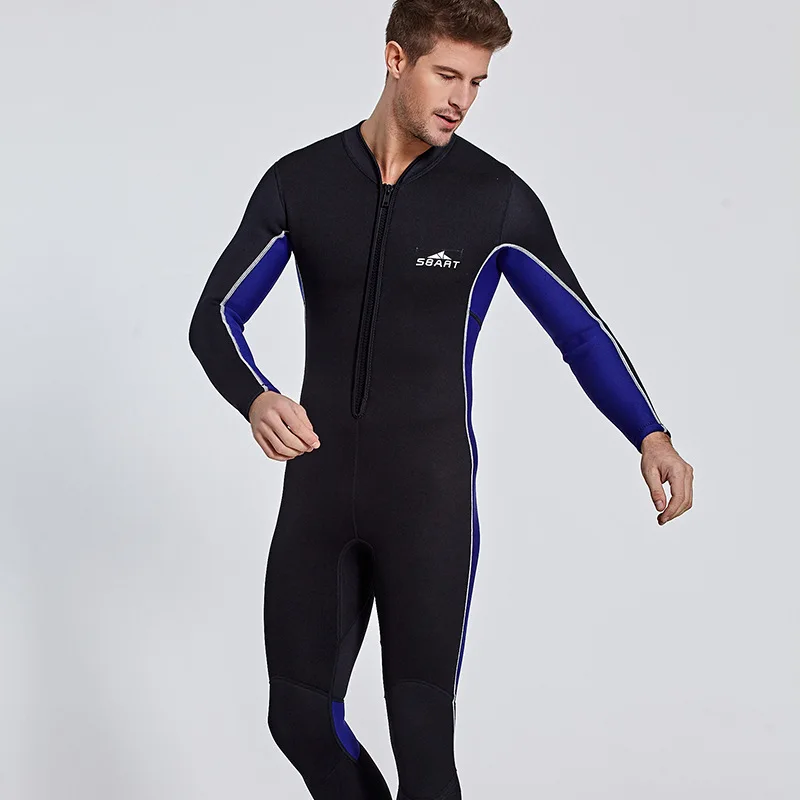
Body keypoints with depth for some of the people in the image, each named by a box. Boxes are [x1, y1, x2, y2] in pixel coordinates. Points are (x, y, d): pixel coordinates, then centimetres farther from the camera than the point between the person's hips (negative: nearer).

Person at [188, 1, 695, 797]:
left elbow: (579, 330, 0)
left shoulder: (497, 198, -5)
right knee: (301, 717, 6)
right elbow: (215, 318, -2)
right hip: (321, 484, 3)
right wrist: (256, 400, -26)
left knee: (422, 734, -6)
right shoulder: (298, 182, 0)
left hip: (430, 492, -3)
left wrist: (650, 436, -18)